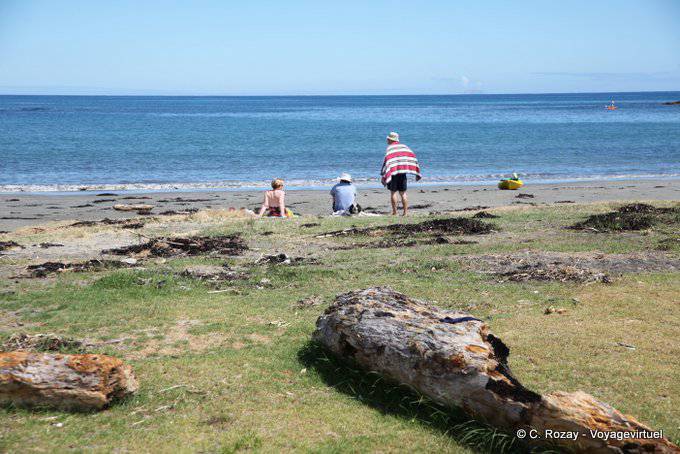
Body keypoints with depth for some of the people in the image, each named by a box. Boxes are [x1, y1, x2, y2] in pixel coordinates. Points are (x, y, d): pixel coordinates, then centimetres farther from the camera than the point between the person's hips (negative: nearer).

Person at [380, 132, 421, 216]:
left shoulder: (390, 148, -3)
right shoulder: (404, 147, 11)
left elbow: (386, 161, -14)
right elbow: (413, 157, 6)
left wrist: (383, 176, -15)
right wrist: (417, 173, 8)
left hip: (393, 173, -4)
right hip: (403, 173, 4)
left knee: (393, 192, 3)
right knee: (403, 193, 8)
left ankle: (394, 212, 2)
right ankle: (405, 212, 4)